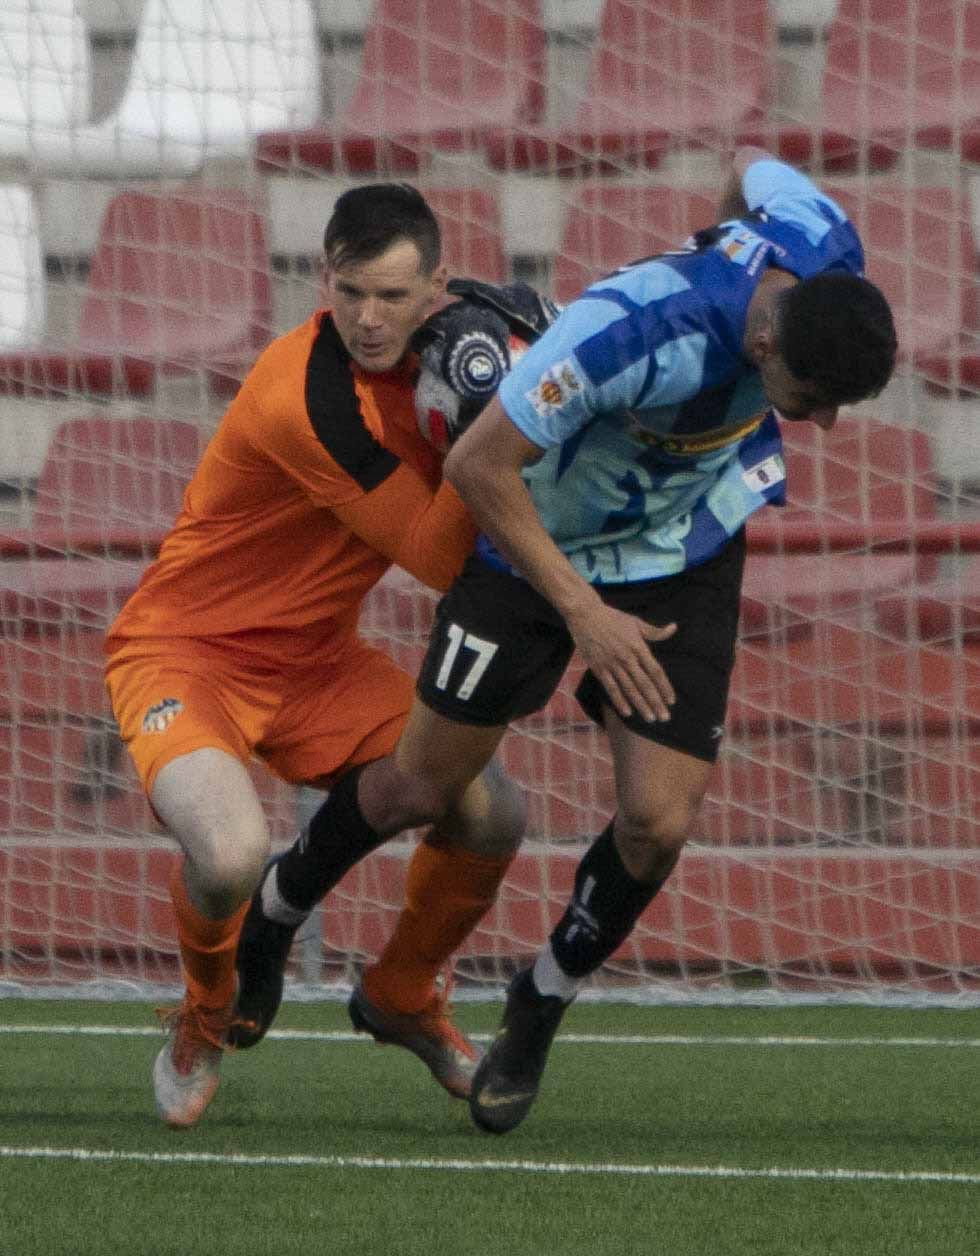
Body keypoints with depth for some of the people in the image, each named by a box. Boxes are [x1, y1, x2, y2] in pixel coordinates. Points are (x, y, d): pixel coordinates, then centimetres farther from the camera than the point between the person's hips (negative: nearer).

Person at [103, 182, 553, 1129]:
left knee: (492, 815, -6)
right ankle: (205, 1017, 3)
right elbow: (440, 558, -24)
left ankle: (404, 999, 25)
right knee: (231, 856, -34)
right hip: (185, 652, -8)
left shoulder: (431, 354, -4)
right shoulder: (308, 395, -29)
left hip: (315, 659, 8)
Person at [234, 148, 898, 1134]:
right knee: (424, 784, 9)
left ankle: (541, 1008, 20)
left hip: (684, 560, 4)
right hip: (537, 542, -4)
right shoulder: (633, 332, -42)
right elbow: (478, 463, -30)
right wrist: (584, 613, -25)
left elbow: (751, 166, 0)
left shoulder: (826, 249, -25)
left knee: (657, 825, -7)